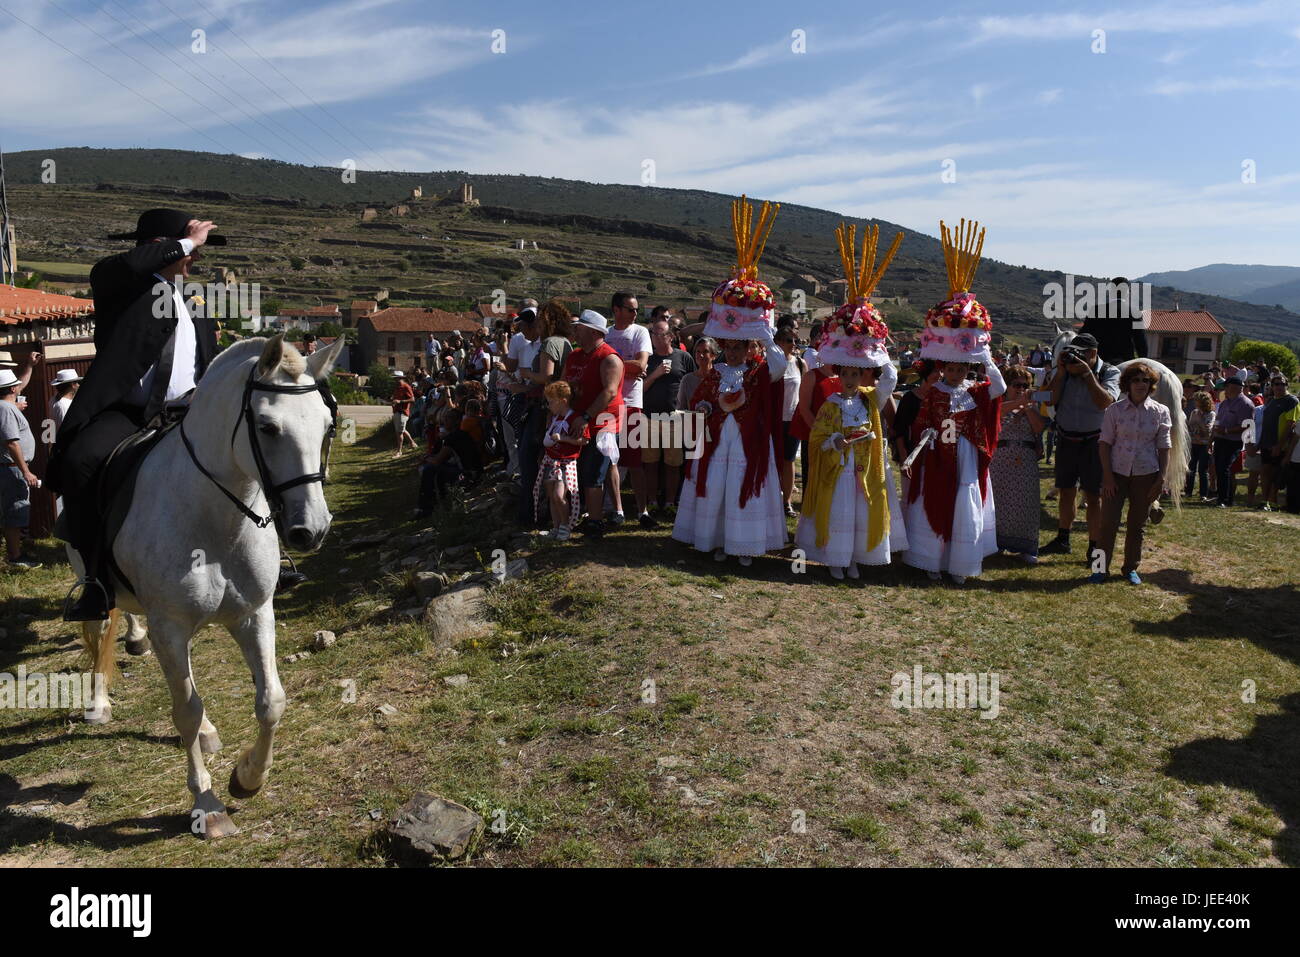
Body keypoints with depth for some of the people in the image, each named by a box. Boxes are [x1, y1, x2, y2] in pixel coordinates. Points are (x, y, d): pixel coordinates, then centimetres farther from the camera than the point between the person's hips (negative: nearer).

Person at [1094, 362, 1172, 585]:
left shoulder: (1160, 412, 2)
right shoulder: (1115, 409, -2)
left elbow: (1163, 447, 4)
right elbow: (1105, 442, -2)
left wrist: (1161, 479, -1)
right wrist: (1107, 474, -8)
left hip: (1145, 475, 1)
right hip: (1117, 472, -1)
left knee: (1137, 524, 10)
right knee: (1108, 521, -3)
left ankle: (1131, 568, 22)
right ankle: (1101, 567, 5)